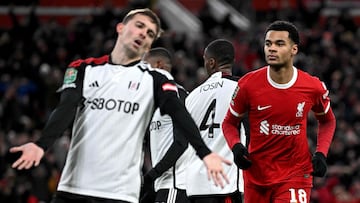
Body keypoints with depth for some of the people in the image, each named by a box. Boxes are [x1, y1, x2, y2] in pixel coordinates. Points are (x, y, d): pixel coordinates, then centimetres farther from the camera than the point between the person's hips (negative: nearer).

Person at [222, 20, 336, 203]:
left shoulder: (313, 87, -7)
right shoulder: (248, 85, -9)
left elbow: (327, 121, 14)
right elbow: (229, 122, 6)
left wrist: (321, 153, -2)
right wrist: (236, 146, -15)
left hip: (295, 175, -2)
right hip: (256, 175, 2)